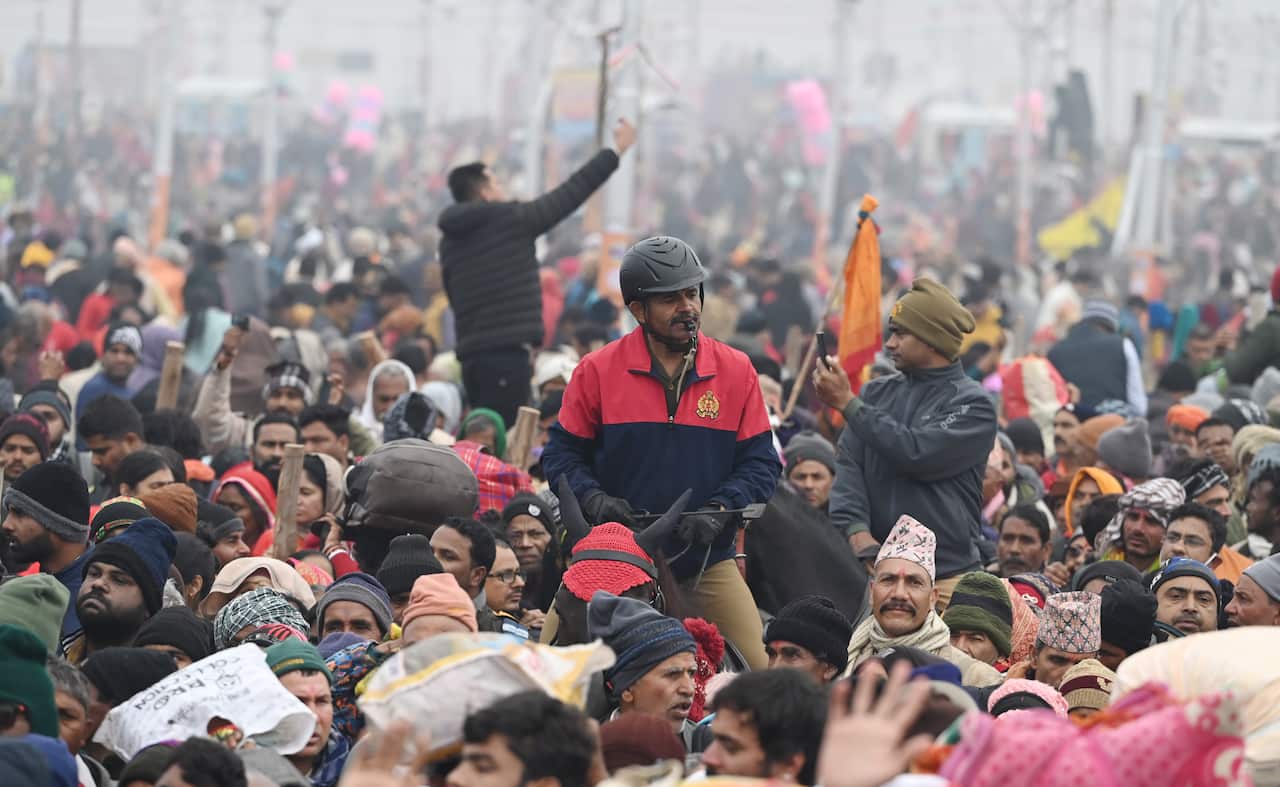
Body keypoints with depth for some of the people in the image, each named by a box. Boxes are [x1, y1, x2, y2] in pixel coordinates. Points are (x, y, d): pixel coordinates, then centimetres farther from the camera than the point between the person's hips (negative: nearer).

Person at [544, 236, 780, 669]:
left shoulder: (736, 371, 1)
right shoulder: (597, 372, -2)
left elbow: (761, 464, 2)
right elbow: (562, 455, 4)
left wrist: (718, 510, -14)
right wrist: (595, 500, -14)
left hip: (708, 564, 1)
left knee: (757, 676, -9)